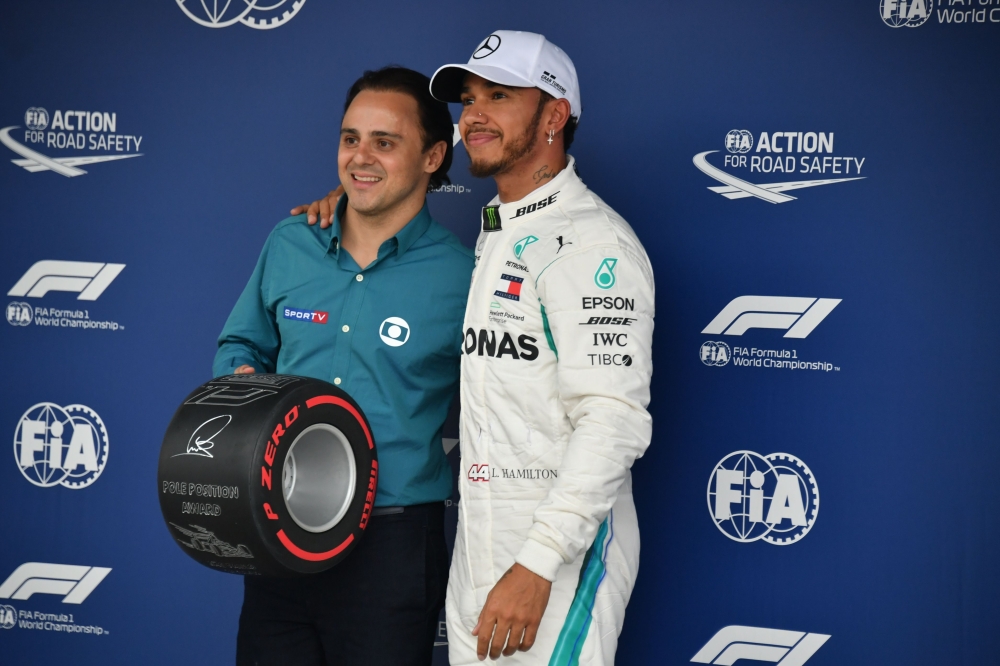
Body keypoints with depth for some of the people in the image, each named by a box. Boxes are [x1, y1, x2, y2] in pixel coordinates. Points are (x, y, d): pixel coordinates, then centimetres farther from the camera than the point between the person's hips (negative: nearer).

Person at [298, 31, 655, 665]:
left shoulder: (592, 242, -14)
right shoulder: (492, 234, 15)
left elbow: (615, 421, -22)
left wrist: (537, 565, -26)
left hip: (563, 544, -8)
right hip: (479, 541, 9)